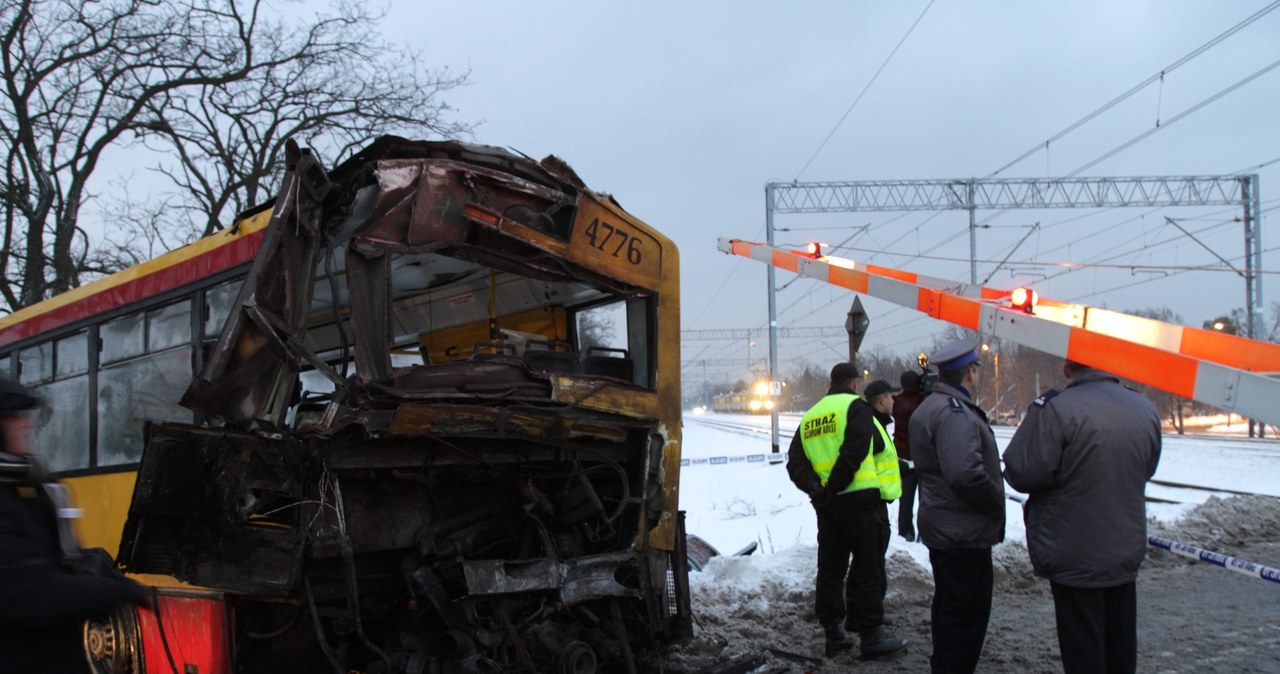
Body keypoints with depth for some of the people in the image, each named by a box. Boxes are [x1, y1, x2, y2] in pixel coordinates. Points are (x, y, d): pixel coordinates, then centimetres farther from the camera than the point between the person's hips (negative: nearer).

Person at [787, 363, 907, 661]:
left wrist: (815, 488, -6)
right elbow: (854, 452, -20)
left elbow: (796, 462, 7)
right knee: (868, 569, 0)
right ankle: (870, 635, 4)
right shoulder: (856, 407, -6)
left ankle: (833, 634, 16)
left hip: (827, 506, 7)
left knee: (830, 569, 12)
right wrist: (833, 488, -15)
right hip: (860, 500, -7)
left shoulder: (809, 417, 15)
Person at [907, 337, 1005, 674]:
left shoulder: (929, 406, 14)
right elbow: (965, 472, -33)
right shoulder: (955, 412, -21)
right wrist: (996, 506, -17)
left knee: (948, 604, 21)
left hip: (940, 525, 11)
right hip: (964, 531, -11)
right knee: (968, 612, -3)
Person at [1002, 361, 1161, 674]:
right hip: (1126, 551, 6)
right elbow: (1146, 469, 13)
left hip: (1075, 557, -6)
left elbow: (1022, 473, -23)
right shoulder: (1145, 409, 0)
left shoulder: (1055, 408, -22)